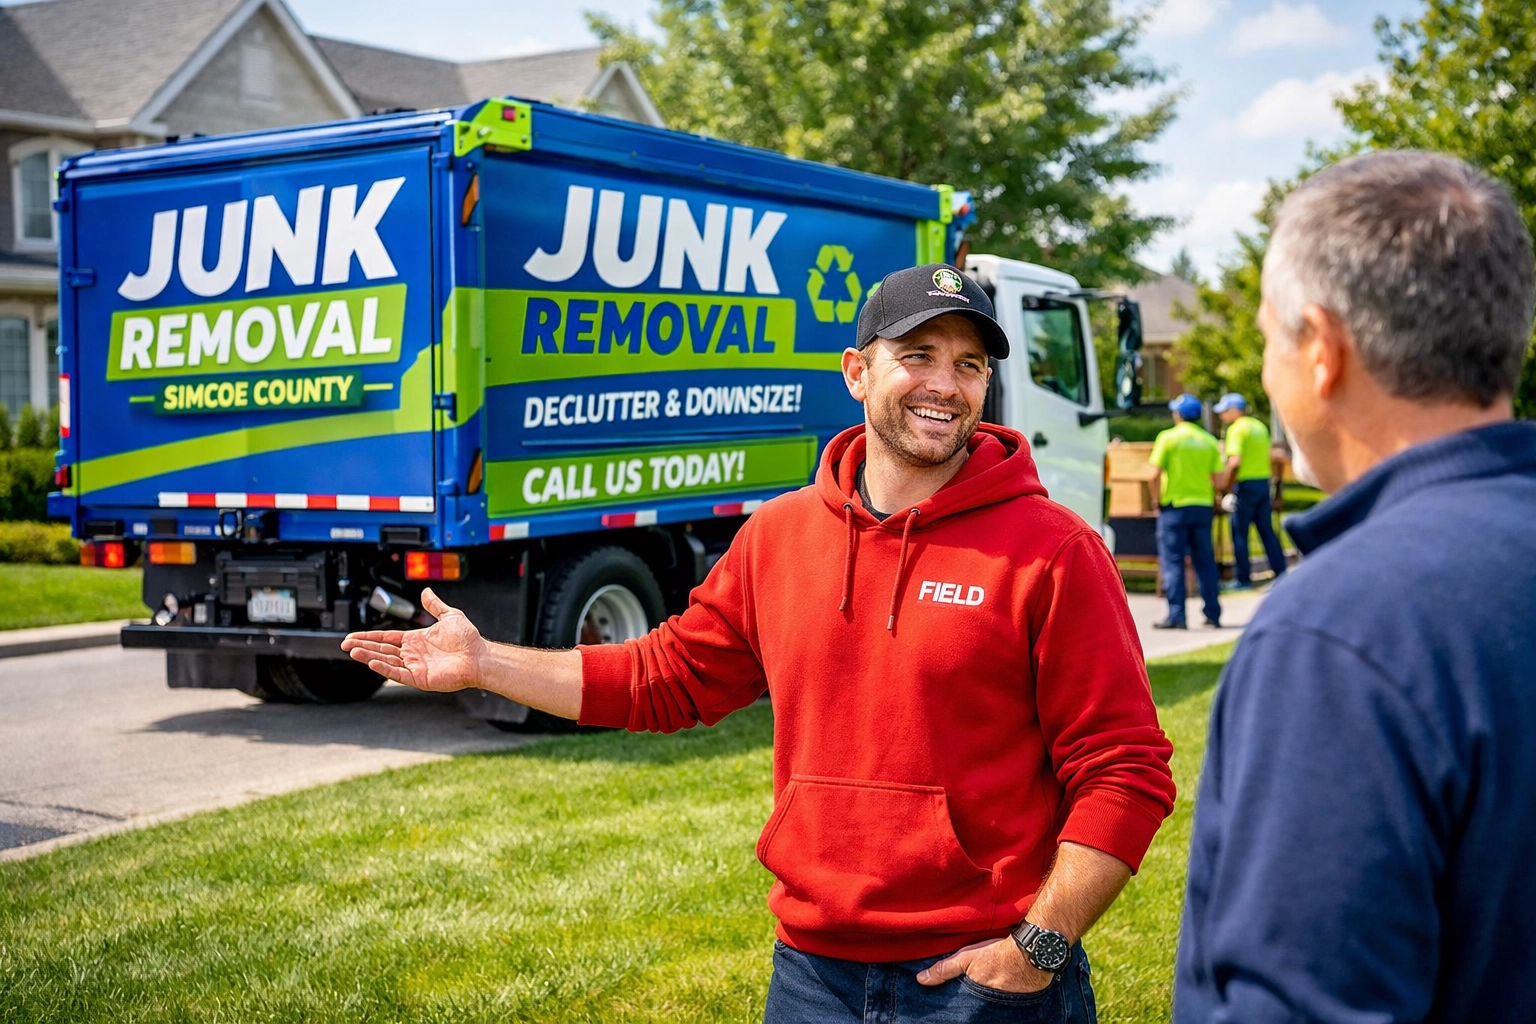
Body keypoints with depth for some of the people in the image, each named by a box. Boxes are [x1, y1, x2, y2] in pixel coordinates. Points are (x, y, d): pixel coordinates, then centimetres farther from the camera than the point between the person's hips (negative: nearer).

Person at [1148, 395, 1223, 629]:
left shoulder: (1168, 437, -6)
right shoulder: (1210, 441, 6)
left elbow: (1155, 474, -12)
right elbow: (1218, 479, 2)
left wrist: (1158, 500, -1)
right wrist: (1213, 503, 16)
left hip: (1175, 506, -4)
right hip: (1203, 506, 4)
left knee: (1173, 561, -1)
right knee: (1205, 561, 11)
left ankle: (1176, 616, -5)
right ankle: (1213, 614, 15)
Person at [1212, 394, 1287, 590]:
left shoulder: (1237, 429, -11)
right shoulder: (1260, 426, 14)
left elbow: (1235, 461, -21)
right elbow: (1267, 455, 18)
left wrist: (1226, 483, -10)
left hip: (1245, 484, -8)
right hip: (1264, 482, 8)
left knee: (1240, 533, 1)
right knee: (1267, 531, 10)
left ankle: (1243, 579, 4)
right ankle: (1281, 574, 9)